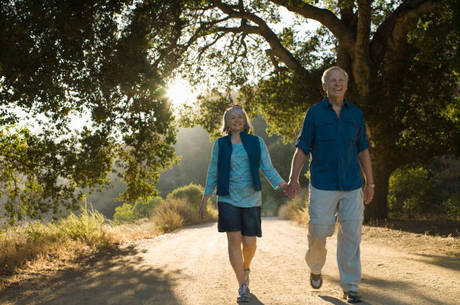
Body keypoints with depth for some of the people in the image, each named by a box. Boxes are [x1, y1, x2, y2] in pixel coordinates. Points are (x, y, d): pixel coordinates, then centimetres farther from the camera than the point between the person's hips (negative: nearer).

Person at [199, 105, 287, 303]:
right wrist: (204, 201, 6)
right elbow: (213, 173, 8)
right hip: (228, 199, 0)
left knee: (250, 243, 0)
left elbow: (268, 169, 2)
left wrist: (283, 185, -15)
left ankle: (246, 268, 34)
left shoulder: (257, 143, 6)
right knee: (234, 240, -10)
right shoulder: (220, 144, 6)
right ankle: (243, 287, -3)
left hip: (251, 199, 1)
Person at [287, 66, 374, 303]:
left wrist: (370, 183, 13)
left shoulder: (356, 114, 11)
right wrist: (293, 179, -7)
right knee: (318, 232, -1)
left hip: (352, 186, 2)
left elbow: (363, 150, 15)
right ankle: (315, 268, 30)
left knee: (351, 235, 1)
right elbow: (302, 149, 2)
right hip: (323, 186, -2)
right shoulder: (314, 113, 3)